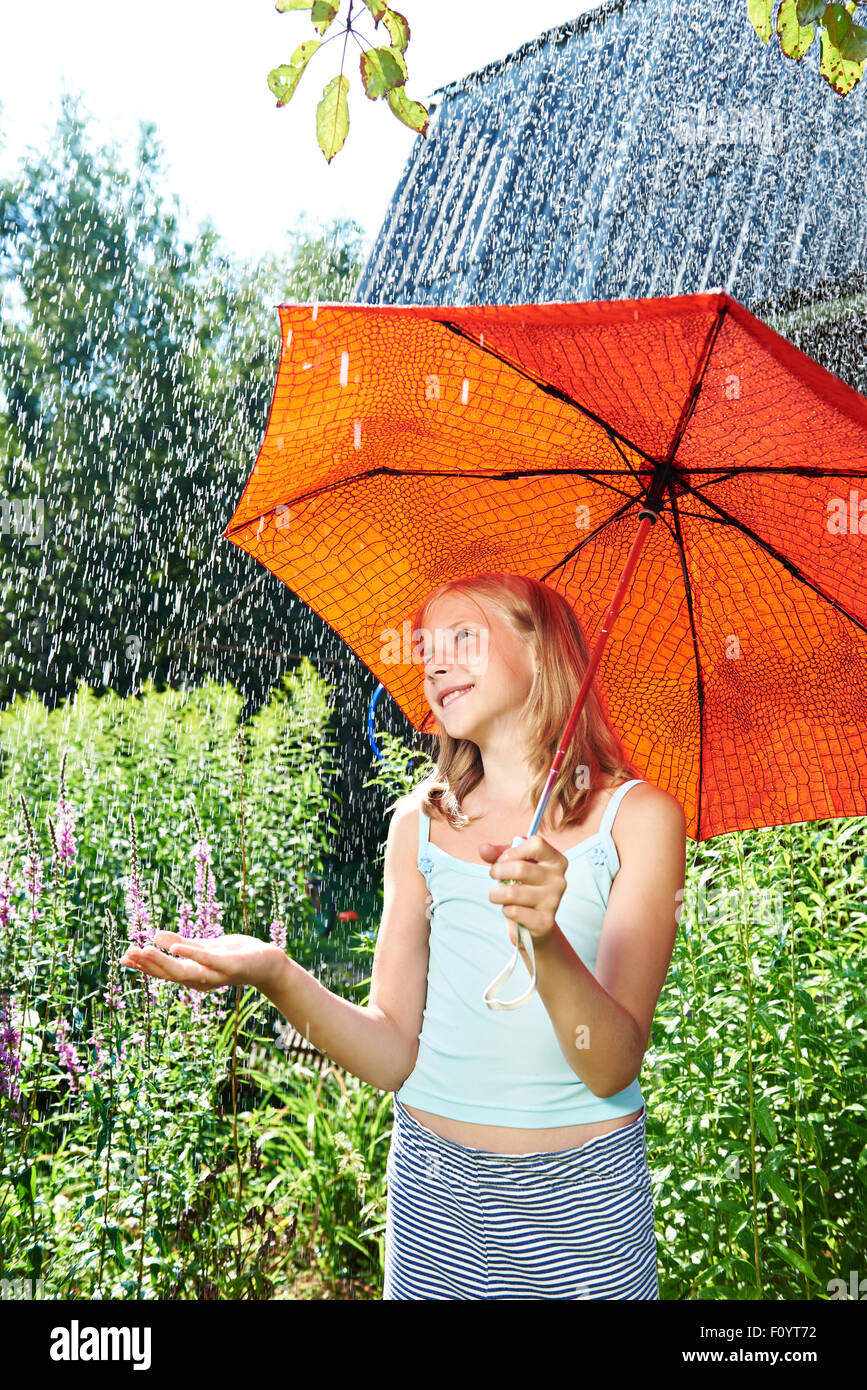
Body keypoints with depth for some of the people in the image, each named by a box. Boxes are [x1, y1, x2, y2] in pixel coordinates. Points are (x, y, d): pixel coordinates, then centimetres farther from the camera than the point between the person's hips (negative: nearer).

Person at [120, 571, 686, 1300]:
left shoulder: (638, 816, -9)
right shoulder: (421, 822, 0)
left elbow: (612, 1069, -15)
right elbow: (396, 1056, -3)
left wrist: (546, 944, -33)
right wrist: (277, 976, -19)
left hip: (581, 1192, -2)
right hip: (434, 1187, 2)